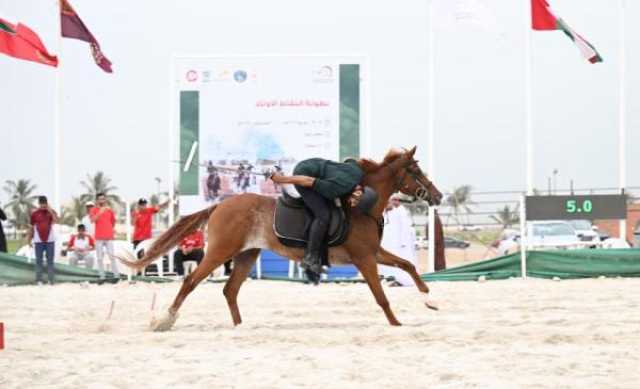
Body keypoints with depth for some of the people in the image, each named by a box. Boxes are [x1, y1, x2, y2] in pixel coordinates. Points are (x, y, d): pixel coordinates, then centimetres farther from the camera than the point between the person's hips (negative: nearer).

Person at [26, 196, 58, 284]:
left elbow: (56, 220, -16)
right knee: (39, 260, 1)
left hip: (50, 240, 0)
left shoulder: (51, 212, 3)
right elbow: (32, 227, 8)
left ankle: (50, 279, 3)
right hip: (38, 240, 0)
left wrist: (50, 210, -19)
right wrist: (29, 238, 8)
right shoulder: (34, 213, 2)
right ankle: (39, 280, 3)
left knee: (50, 260, 1)